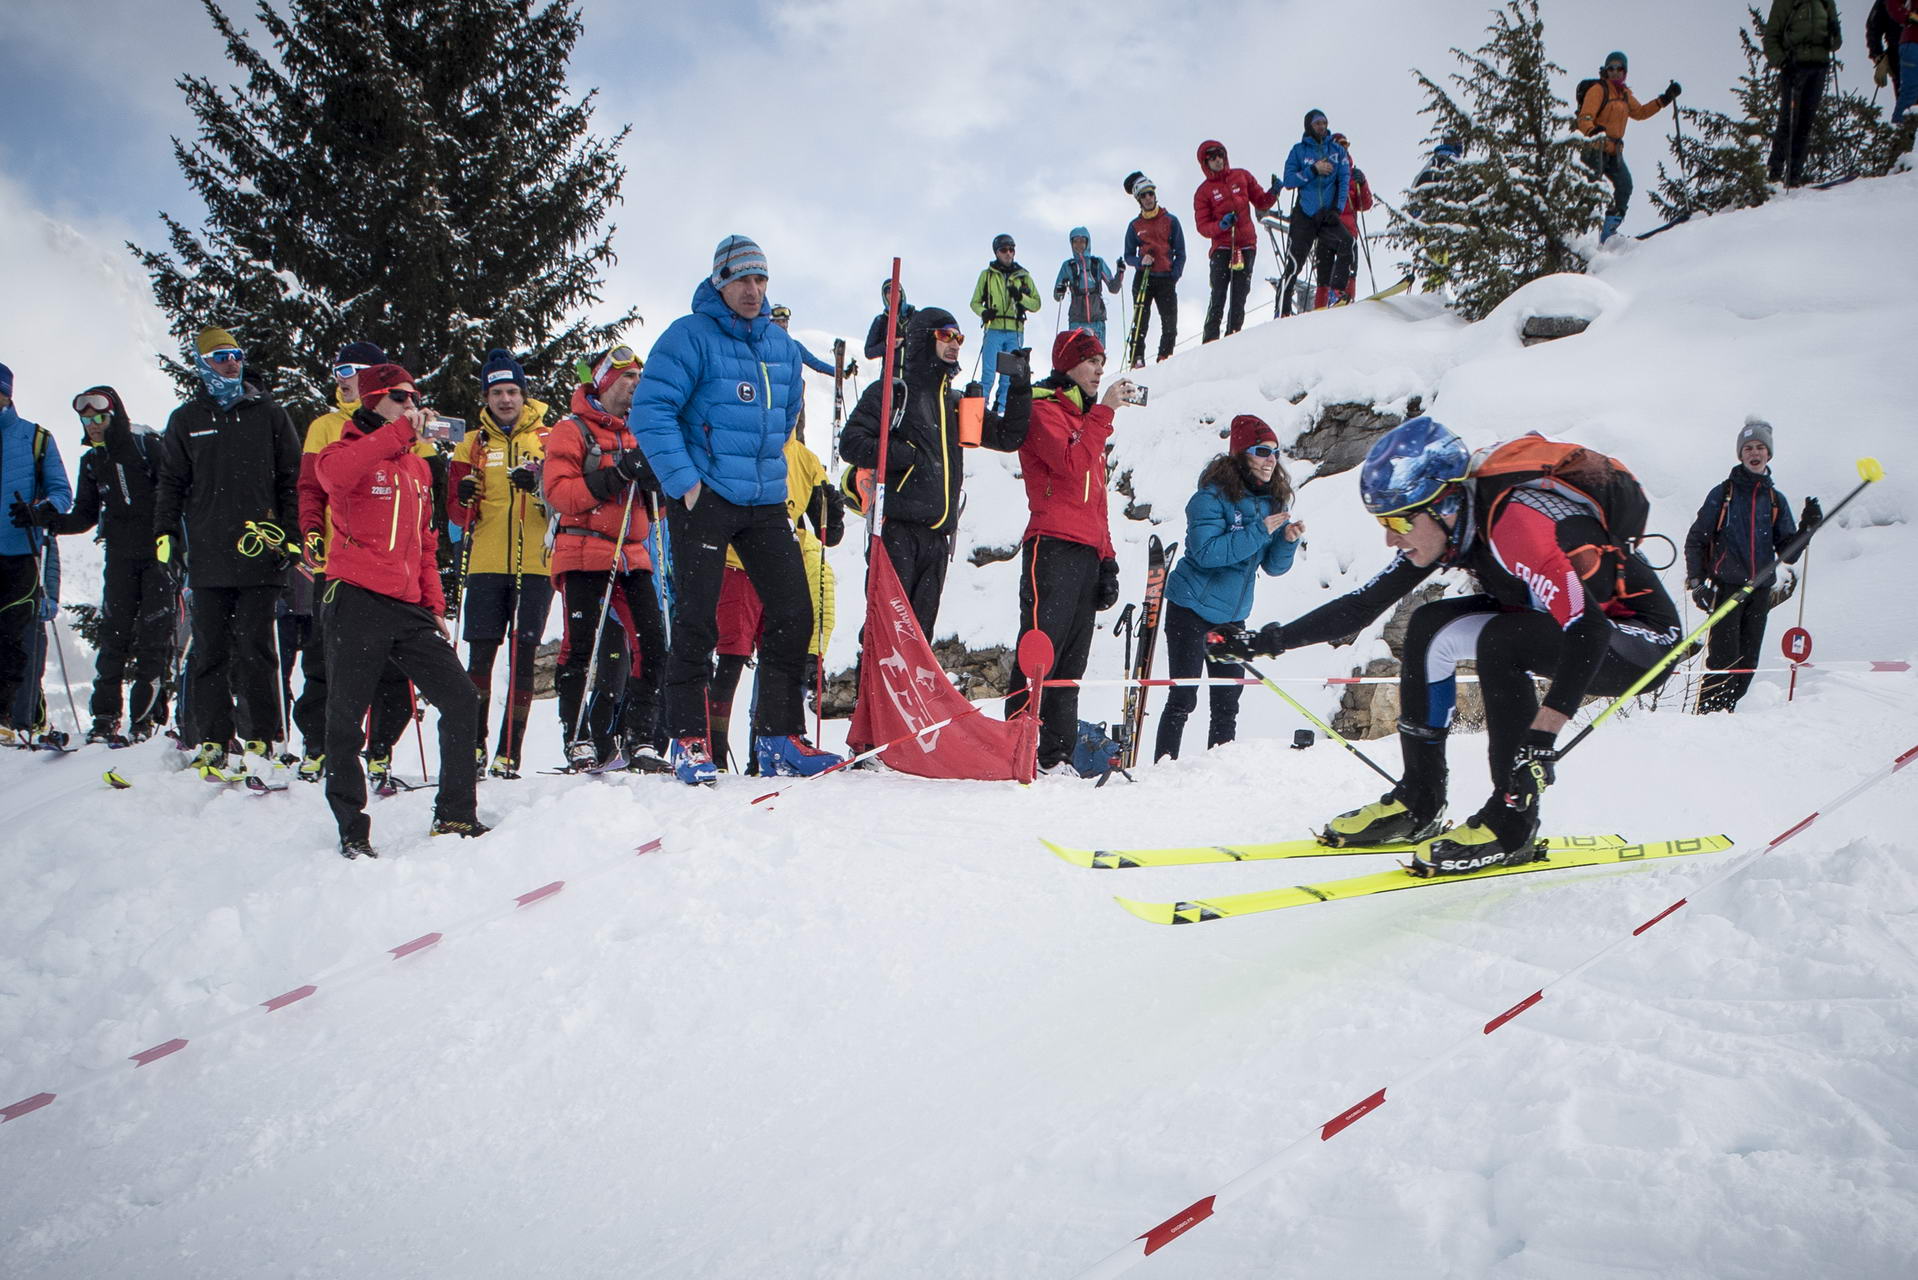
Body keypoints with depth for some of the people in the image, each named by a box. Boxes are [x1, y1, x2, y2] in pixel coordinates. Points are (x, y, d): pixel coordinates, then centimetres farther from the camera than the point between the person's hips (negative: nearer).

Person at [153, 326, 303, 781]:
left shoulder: (268, 414, 10)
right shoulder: (187, 420, 14)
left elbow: (291, 477, 10)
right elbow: (171, 483, 16)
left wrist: (290, 530, 1)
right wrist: (165, 533, 6)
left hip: (260, 556, -2)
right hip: (207, 559, 2)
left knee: (255, 653, -2)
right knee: (209, 654, 2)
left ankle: (261, 740, 2)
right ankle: (212, 742, 7)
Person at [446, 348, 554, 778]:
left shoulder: (547, 439, 9)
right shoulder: (471, 445, 13)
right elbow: (457, 513, 11)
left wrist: (540, 486, -18)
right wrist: (465, 498, -11)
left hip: (535, 565, -1)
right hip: (485, 564, 1)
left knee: (522, 658, -2)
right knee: (480, 656, -2)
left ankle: (510, 752, 2)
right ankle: (473, 746, 6)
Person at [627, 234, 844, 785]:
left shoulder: (782, 345, 13)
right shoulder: (689, 337, -6)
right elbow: (651, 411, -12)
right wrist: (684, 481, -16)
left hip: (765, 502, 6)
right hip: (703, 499, -6)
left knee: (793, 613, 1)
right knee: (696, 620, -4)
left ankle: (779, 736, 9)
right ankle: (689, 740, 5)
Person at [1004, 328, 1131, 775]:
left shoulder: (1085, 417, 27)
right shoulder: (1042, 409, 1)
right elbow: (1073, 464, -17)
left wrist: (1107, 561, 19)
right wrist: (1104, 411, -13)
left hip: (1086, 553, 8)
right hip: (1052, 549, -8)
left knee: (1071, 661, 5)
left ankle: (1057, 756, 6)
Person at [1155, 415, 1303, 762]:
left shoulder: (1273, 501, 6)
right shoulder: (1213, 496, -14)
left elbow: (1273, 566, 7)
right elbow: (1206, 551, -24)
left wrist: (1288, 540, -13)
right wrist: (1259, 531, -25)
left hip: (1232, 615, 7)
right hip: (1192, 609, -6)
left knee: (1227, 704, 8)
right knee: (1182, 699, -5)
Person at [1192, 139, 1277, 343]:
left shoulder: (1241, 176, 10)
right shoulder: (1203, 192, 3)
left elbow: (1260, 202, 16)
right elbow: (1202, 226, -2)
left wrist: (1273, 194, -4)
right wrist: (1221, 225, -20)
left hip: (1247, 244, 3)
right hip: (1222, 247, -3)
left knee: (1239, 296, 2)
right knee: (1219, 296, -10)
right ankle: (1210, 338, -9)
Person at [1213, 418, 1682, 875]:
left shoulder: (1518, 524, -32)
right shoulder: (1453, 521, -7)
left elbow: (1587, 631, -40)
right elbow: (1365, 604, -1)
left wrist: (1540, 738, -47)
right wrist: (1266, 641, -5)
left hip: (1647, 643, -8)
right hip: (1575, 613, 9)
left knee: (1500, 642, -30)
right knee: (1431, 626, 0)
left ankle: (1513, 819, -18)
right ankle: (1419, 803, 6)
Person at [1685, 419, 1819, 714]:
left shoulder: (1776, 500, 14)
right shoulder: (1722, 493, 5)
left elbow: (1788, 554, 11)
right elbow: (1695, 540, 4)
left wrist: (1807, 527, -6)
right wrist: (1696, 581, -7)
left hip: (1760, 592, 4)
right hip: (1726, 587, -4)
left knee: (1747, 663, 3)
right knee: (1724, 661, -13)